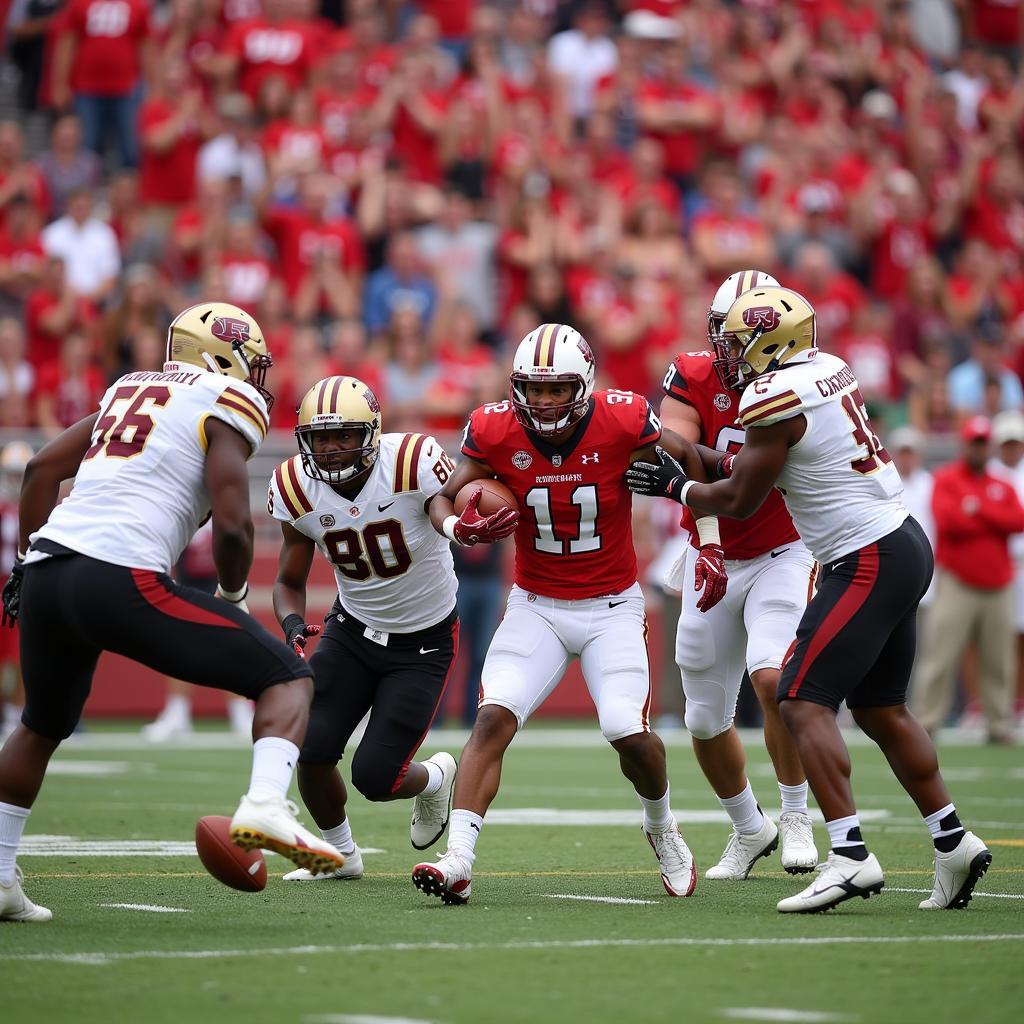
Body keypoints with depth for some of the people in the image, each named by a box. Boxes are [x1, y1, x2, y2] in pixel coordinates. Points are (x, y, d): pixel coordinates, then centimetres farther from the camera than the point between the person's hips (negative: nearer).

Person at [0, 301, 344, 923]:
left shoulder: (133, 389, 26)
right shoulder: (230, 404, 5)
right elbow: (233, 524, -5)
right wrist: (233, 594, 13)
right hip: (122, 576, -7)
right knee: (288, 679, 0)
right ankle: (266, 806, -24)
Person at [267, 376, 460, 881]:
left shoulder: (414, 464, -27)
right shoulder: (298, 489, -12)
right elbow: (289, 582, 1)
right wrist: (293, 625, -22)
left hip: (424, 642, -4)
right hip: (353, 628, 4)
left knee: (375, 777, -9)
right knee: (311, 752, -11)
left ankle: (434, 778, 29)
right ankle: (340, 853, 19)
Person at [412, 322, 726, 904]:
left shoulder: (624, 421, -16)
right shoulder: (496, 429, -12)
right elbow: (444, 496, -1)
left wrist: (709, 547, -10)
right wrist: (458, 526, -24)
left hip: (612, 606, -1)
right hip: (537, 605, 1)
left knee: (630, 734, -15)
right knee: (494, 719, -19)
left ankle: (662, 829, 18)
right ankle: (458, 863, -21)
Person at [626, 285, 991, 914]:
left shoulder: (776, 397, -15)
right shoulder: (830, 368, 10)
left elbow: (739, 501, -5)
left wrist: (677, 487, 11)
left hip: (869, 563, -9)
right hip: (905, 544, 9)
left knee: (805, 703, -11)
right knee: (881, 709, 17)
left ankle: (851, 855, -20)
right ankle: (954, 843, 20)